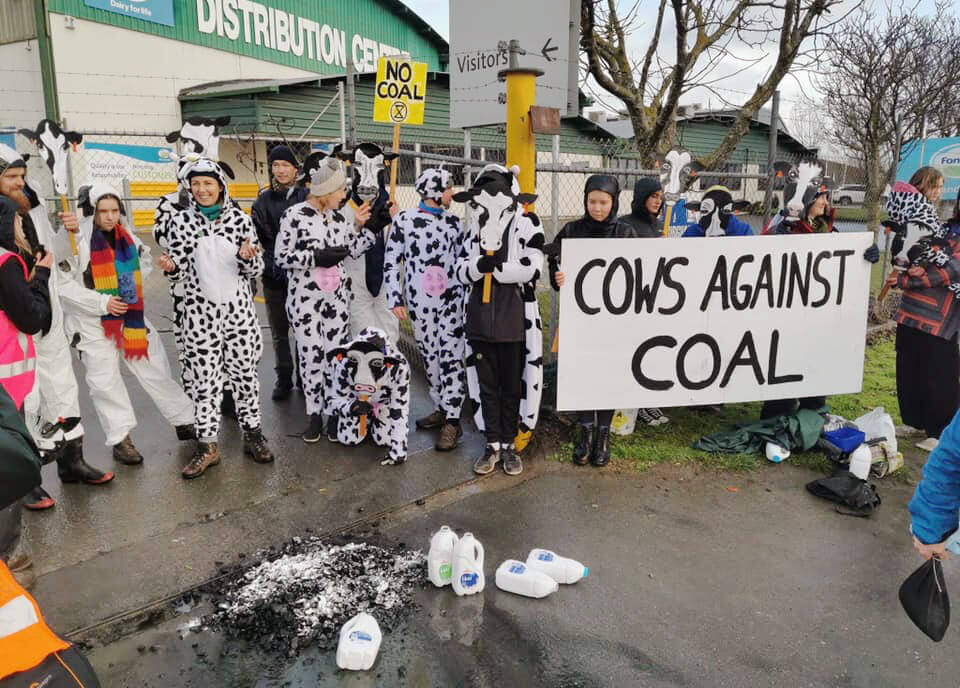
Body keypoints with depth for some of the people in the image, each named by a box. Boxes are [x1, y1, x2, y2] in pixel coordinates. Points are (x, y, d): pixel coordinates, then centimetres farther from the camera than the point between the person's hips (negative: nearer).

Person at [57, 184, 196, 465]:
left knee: (157, 370, 8)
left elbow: (144, 260, 20)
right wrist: (102, 302, -20)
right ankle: (120, 439, 15)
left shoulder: (126, 237, 1)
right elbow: (62, 284, -14)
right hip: (92, 322, -4)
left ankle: (185, 422, 20)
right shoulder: (77, 240, -15)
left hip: (129, 315, 5)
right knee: (105, 382, 3)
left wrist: (132, 291, 6)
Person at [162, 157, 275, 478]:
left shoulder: (241, 219, 1)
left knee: (244, 373, 10)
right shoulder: (181, 222, 1)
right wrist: (172, 267, -16)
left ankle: (253, 435, 25)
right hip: (199, 311, 0)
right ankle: (207, 445, 15)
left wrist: (246, 257, -19)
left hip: (238, 308, 0)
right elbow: (180, 272, 6)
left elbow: (255, 271, 2)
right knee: (204, 379, 3)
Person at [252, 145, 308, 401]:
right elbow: (256, 240, 0)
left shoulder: (307, 198, 3)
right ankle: (284, 379, 20)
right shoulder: (263, 201, 5)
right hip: (274, 277, 1)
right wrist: (270, 266, -13)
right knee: (279, 332, 9)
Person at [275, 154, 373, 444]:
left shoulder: (338, 217, 10)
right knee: (311, 356, 1)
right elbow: (282, 257, -9)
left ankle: (334, 414, 16)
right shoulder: (295, 215, -7)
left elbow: (352, 252, 16)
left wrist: (358, 225, 4)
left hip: (337, 297, 4)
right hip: (305, 298, -4)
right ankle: (314, 415, 16)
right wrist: (317, 257, -16)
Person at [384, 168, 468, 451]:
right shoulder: (404, 220, -1)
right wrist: (395, 299, -4)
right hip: (419, 301, 0)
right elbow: (391, 262, 1)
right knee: (430, 357, 10)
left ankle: (452, 422, -5)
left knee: (451, 356, -6)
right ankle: (441, 409, 26)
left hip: (451, 298, 1)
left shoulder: (452, 221, 8)